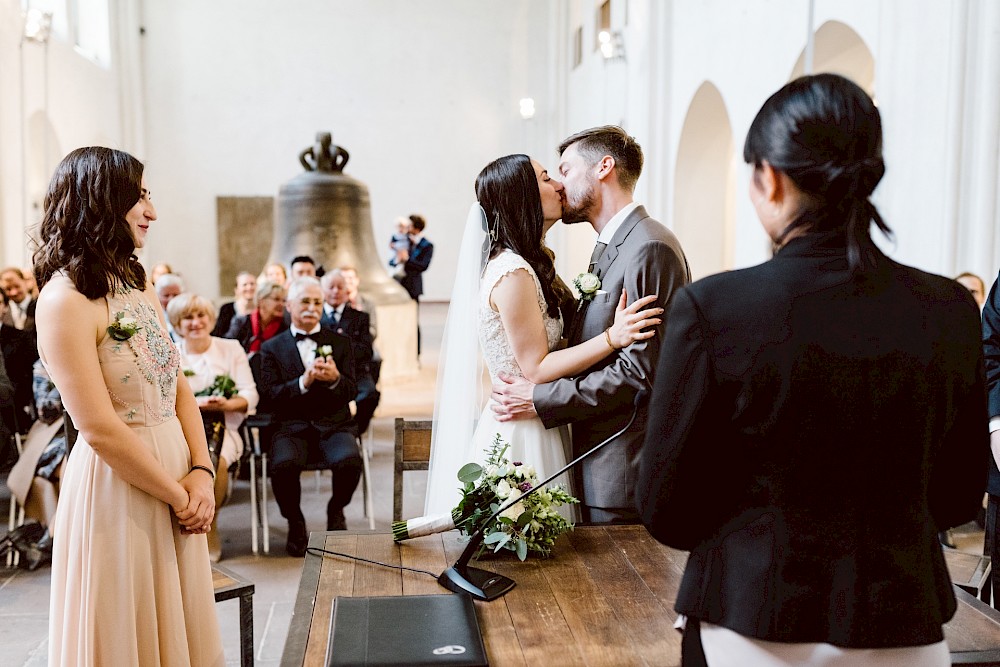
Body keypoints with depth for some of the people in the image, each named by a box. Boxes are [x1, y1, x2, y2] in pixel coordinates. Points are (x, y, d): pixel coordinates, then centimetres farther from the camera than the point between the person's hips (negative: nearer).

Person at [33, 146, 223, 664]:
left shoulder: (138, 287, 10)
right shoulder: (66, 298, -16)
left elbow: (178, 387, 8)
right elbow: (100, 431, -19)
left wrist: (200, 473, -4)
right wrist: (179, 497, -12)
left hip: (175, 470, 8)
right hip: (116, 489, -8)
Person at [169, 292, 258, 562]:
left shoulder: (231, 348, 11)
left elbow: (250, 395, 3)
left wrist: (227, 404, -18)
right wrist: (199, 403, -18)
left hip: (222, 426, 0)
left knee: (217, 461, -33)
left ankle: (211, 527, -12)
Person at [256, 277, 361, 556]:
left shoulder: (339, 343, 13)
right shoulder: (272, 348, 10)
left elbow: (350, 392, 5)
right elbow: (268, 399, -2)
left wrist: (335, 379, -18)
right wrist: (303, 382, -18)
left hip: (334, 425, 1)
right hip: (292, 428, -1)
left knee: (349, 460, -30)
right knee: (283, 465, -33)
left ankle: (336, 510, 5)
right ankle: (295, 523, -2)